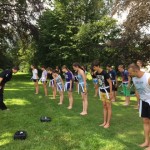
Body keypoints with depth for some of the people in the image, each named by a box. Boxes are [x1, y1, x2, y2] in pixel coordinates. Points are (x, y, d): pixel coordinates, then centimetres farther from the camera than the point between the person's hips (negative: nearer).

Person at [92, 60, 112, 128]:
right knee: (104, 106, 13)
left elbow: (110, 83, -17)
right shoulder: (97, 73, 0)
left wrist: (111, 93, -18)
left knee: (108, 107, 1)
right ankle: (104, 122, 21)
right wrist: (100, 90, 13)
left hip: (107, 91, -7)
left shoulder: (105, 73, -21)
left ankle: (108, 123, 9)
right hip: (102, 91, 8)